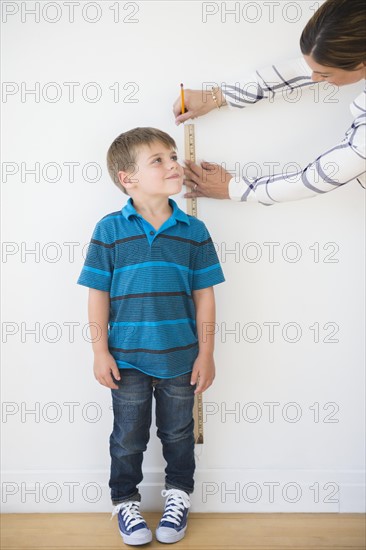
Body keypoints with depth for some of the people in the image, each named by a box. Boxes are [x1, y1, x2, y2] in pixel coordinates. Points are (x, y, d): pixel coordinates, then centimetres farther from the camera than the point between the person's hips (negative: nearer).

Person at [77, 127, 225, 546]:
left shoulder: (194, 231, -3)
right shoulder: (109, 230, -7)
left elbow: (204, 295, 0)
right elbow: (98, 294, -5)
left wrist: (206, 353, -1)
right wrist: (100, 352, -6)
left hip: (181, 358, 2)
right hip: (127, 358, -1)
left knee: (178, 433, 17)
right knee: (128, 437, 13)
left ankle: (178, 494, 39)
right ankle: (125, 500, 35)